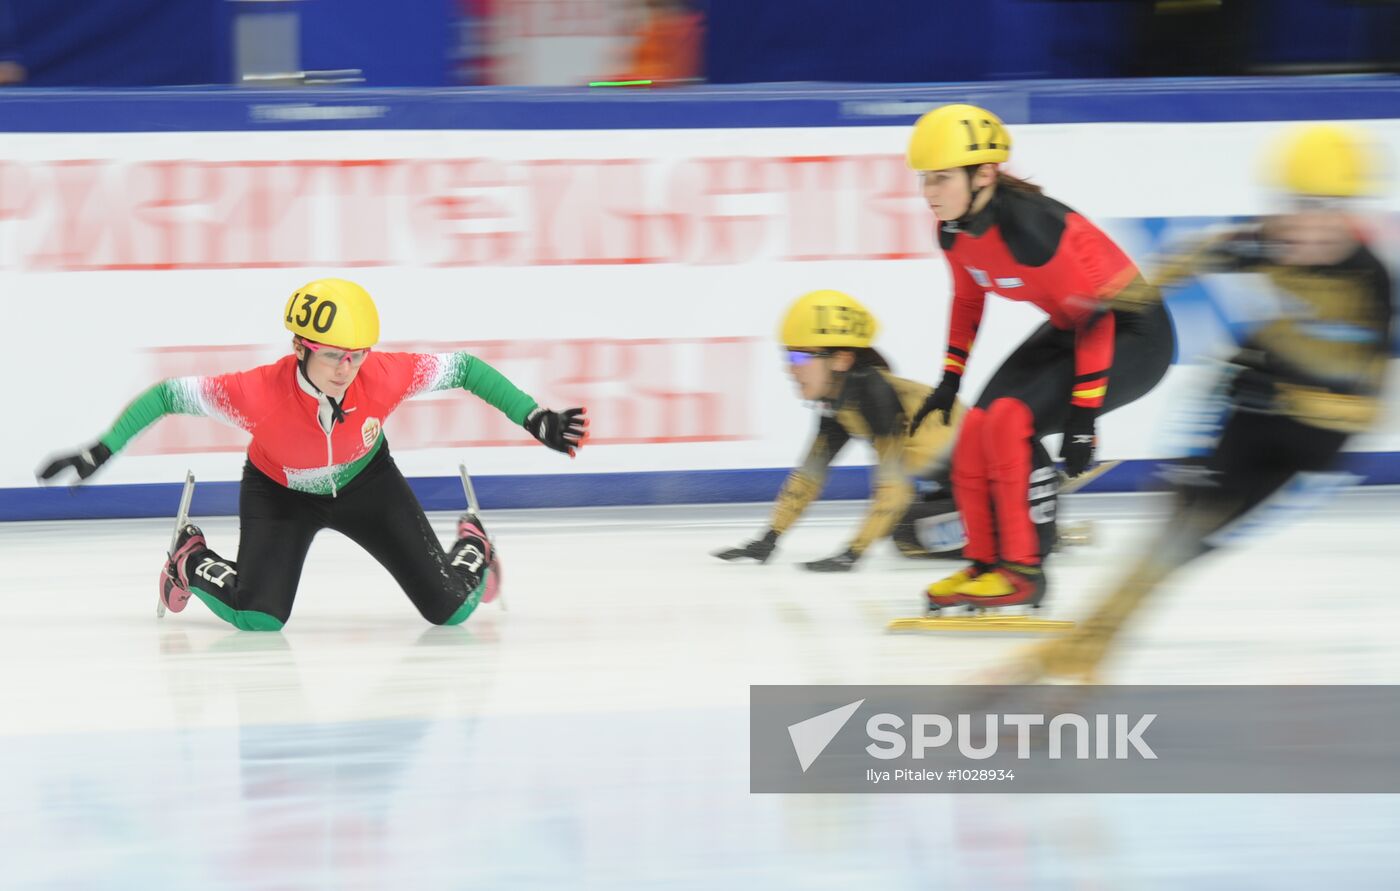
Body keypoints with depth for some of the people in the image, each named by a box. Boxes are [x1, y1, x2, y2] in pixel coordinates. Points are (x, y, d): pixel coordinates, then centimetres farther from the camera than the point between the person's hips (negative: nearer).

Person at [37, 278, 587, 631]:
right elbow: (168, 395, -27)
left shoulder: (385, 377, -34)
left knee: (452, 610, -4)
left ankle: (471, 549, 35)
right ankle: (191, 561, 14)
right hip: (280, 493, -2)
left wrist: (535, 420, -21)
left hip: (366, 484, 2)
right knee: (258, 619, -21)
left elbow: (463, 369, -19)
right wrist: (100, 452, -30)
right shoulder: (261, 394, -39)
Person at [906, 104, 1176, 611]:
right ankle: (985, 563, 14)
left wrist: (1084, 414, -26)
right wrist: (950, 380, 14)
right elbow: (968, 299, 14)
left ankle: (1024, 570, -15)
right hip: (1070, 328, 9)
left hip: (1131, 334, -9)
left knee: (1012, 419, -24)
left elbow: (1094, 314, -28)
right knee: (978, 428, -2)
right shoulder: (954, 230, -6)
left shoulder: (1029, 226, -32)